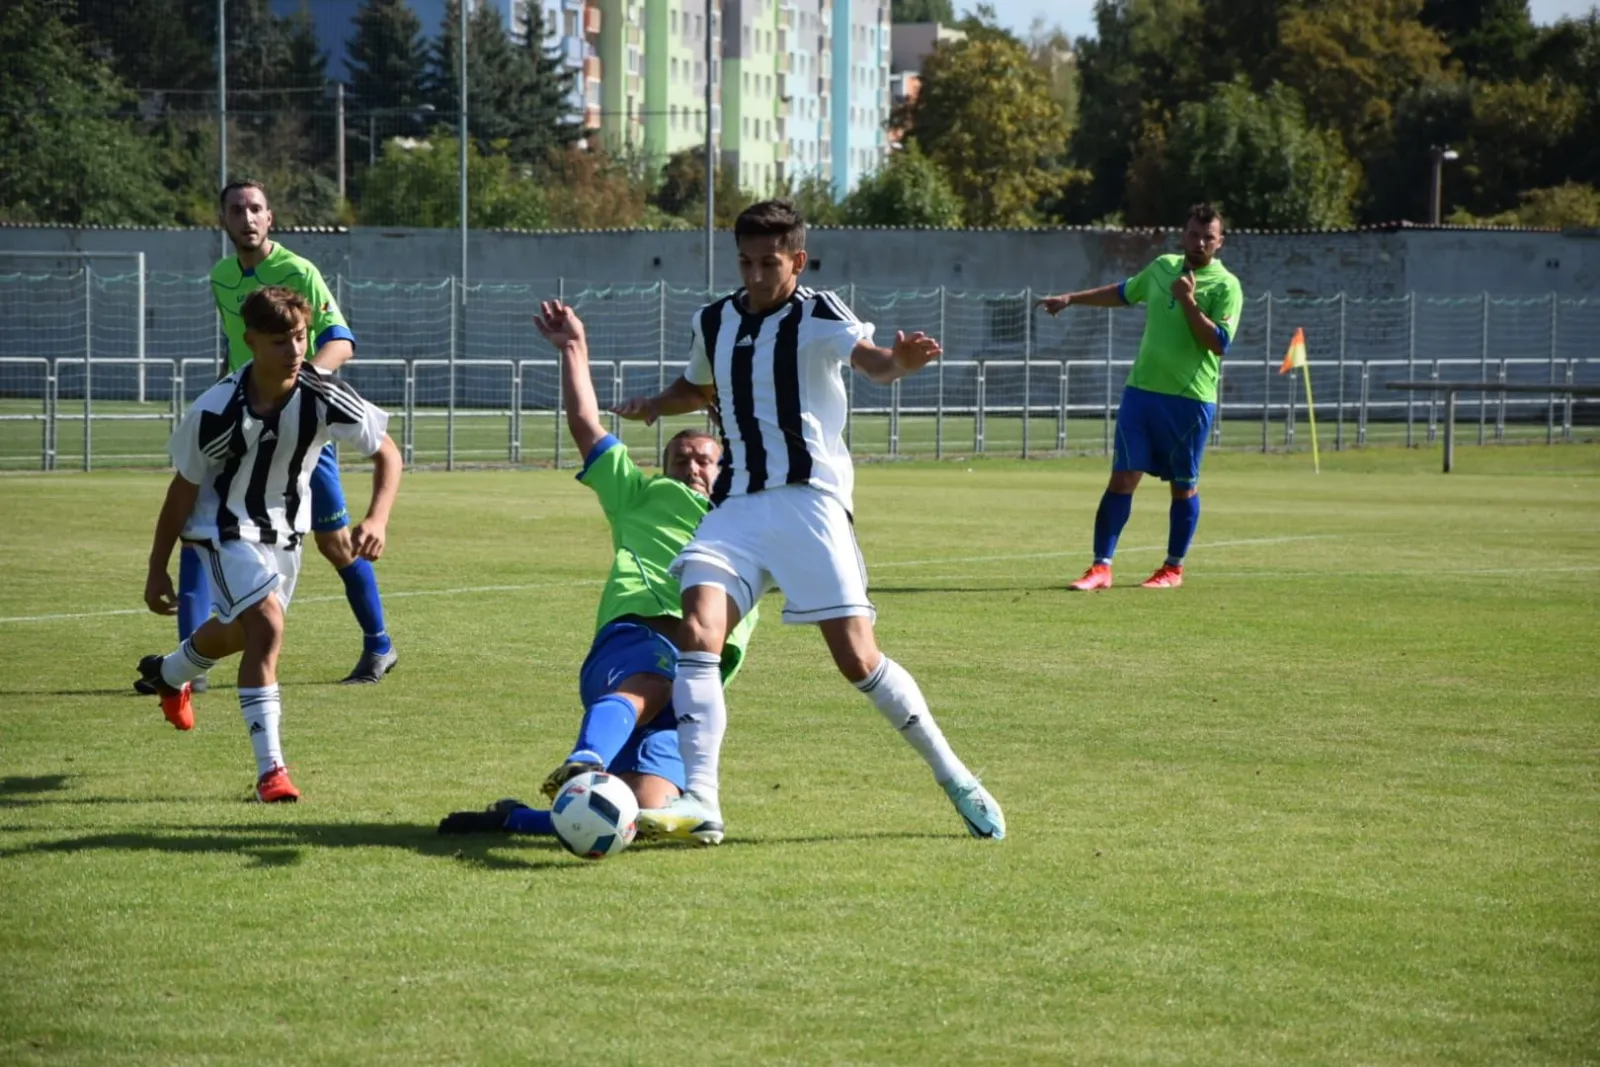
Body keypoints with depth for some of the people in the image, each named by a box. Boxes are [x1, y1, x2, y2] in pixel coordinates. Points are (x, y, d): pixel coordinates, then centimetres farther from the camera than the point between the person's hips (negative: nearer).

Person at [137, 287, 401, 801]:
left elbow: (386, 453, -12)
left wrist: (378, 518, -28)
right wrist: (157, 570, -9)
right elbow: (184, 488, -16)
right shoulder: (216, 411, -29)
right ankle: (270, 770, -21)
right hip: (224, 527, -5)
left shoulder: (324, 396, -24)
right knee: (266, 624, -24)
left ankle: (168, 674, 58)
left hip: (285, 526, 5)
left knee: (243, 631, 23)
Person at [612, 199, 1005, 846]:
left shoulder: (818, 316, -4)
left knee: (857, 658, -8)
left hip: (809, 500, -4)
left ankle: (951, 775, 12)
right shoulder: (712, 324, 14)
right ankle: (700, 803, -22)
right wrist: (656, 405, 13)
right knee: (698, 632, -18)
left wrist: (900, 361, -49)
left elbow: (870, 360, -25)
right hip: (736, 505, 4)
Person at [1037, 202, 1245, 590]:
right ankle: (1101, 566, -3)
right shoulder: (1162, 267, 10)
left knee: (1183, 485, 7)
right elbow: (1123, 293, 28)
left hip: (1190, 399, -4)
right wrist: (1071, 299, 30)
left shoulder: (1226, 287, -7)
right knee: (1122, 477, -2)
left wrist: (1189, 301, -22)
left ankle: (1173, 569, 21)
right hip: (1141, 389, 4)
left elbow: (1219, 343, -18)